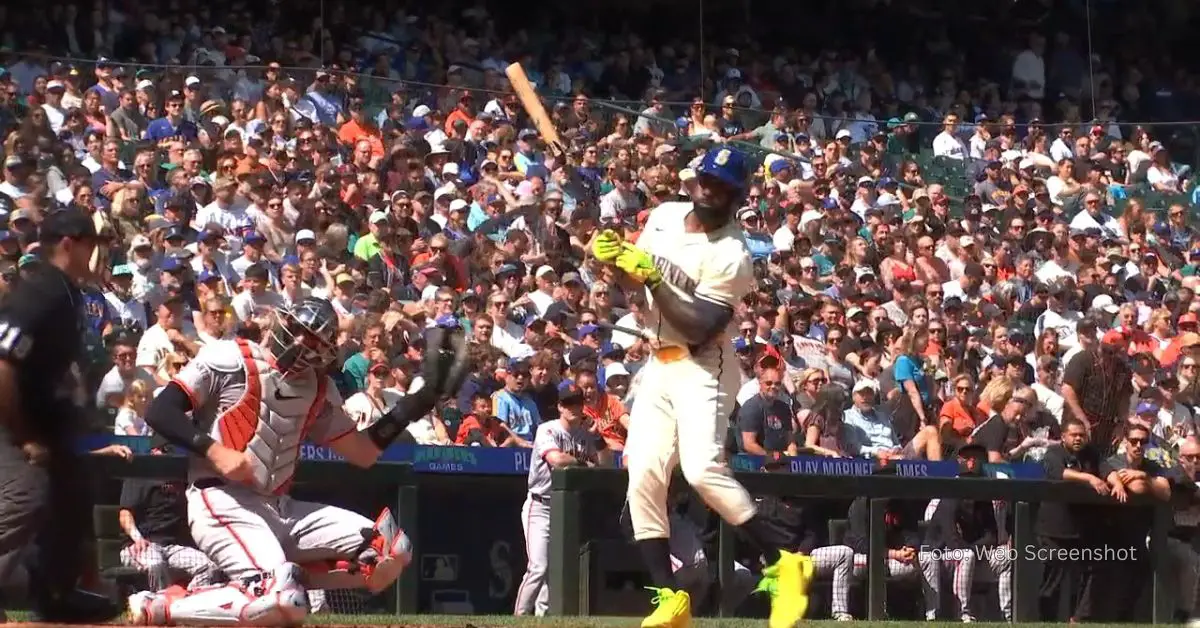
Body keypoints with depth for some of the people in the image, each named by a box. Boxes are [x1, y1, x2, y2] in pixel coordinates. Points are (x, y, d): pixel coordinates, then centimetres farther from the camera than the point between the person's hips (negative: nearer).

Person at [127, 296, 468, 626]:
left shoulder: (318, 389, 14)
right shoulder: (230, 359, -5)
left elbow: (363, 453, 18)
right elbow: (159, 412, -10)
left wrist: (418, 402, 9)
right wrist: (213, 450, -23)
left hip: (280, 509, 8)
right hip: (222, 504, -8)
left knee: (388, 550, -2)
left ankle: (283, 578, -2)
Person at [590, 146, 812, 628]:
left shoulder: (731, 256, -15)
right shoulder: (664, 217, 7)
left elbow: (701, 329, -21)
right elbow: (633, 282, 17)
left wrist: (655, 279, -26)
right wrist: (614, 258, -5)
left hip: (703, 368, -7)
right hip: (658, 367, 7)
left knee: (703, 470, -26)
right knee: (643, 479, -2)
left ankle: (781, 563, -17)